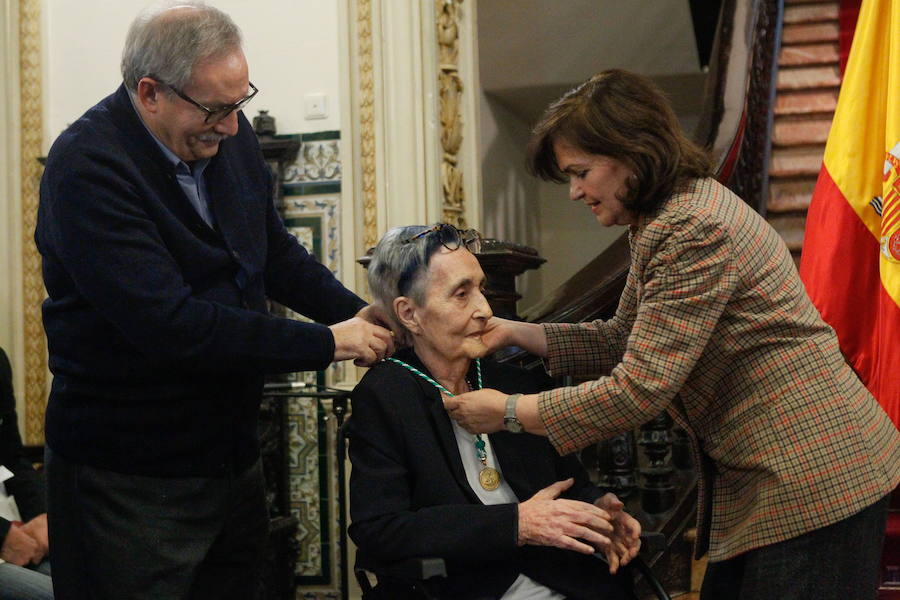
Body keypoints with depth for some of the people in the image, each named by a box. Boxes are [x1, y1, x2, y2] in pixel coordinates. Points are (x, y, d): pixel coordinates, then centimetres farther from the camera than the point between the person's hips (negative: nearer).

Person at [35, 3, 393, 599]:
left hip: (233, 454, 7)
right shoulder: (87, 168, -21)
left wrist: (356, 312, -3)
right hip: (131, 480, -7)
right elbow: (169, 324, -28)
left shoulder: (230, 136, 1)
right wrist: (327, 343, -23)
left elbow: (277, 250, 16)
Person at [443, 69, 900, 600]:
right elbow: (624, 341, 16)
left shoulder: (694, 229, -23)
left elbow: (641, 389, -24)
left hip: (813, 480, -10)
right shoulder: (660, 221, 11)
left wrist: (509, 411, -16)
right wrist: (516, 333, 6)